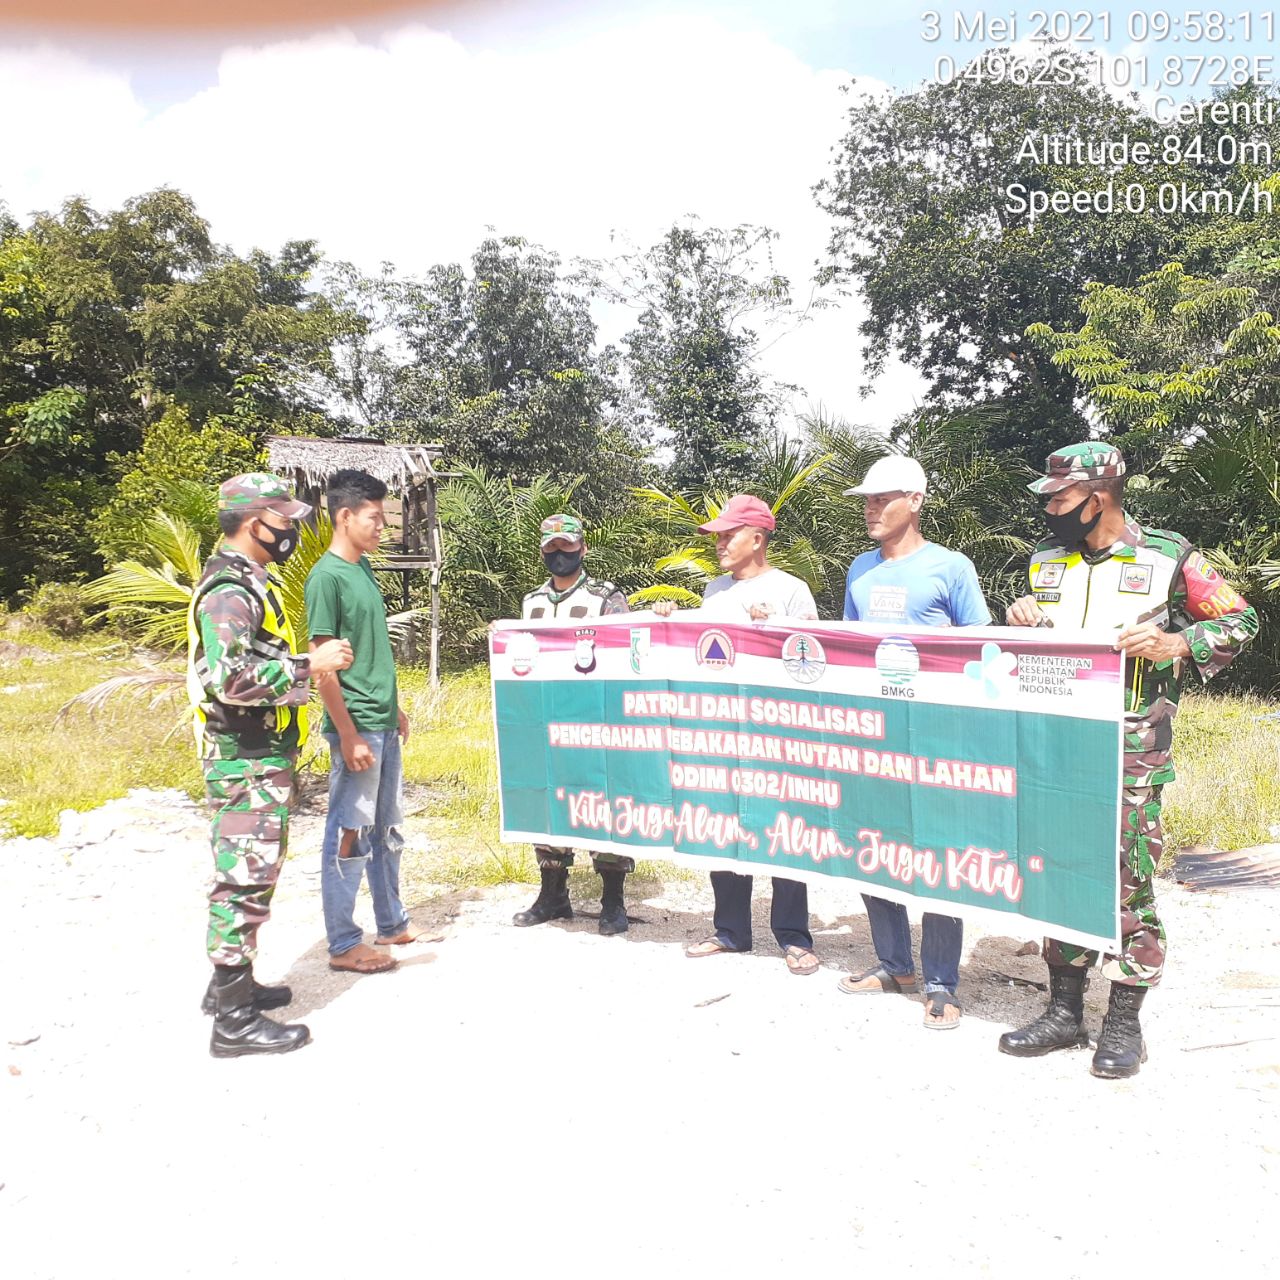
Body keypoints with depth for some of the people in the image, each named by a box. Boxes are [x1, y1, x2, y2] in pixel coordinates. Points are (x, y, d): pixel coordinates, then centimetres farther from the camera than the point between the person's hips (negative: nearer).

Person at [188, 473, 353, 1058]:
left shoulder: (250, 583, 16)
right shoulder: (230, 591, -17)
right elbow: (231, 679, -27)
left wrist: (305, 665, 16)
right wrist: (310, 666, -22)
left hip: (258, 756, 11)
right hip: (247, 761, -11)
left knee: (244, 873, 18)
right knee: (246, 878, -6)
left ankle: (230, 983, 31)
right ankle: (234, 1020, 1)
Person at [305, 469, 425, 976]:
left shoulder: (364, 569, 12)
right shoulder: (327, 577, -14)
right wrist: (349, 736, -18)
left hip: (384, 724, 9)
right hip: (357, 727, -9)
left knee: (386, 828, 17)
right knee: (350, 834, 1)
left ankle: (392, 922, 31)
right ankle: (343, 944, 13)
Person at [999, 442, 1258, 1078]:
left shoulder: (1168, 557, -3)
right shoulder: (1046, 559, 12)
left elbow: (1240, 621, 2)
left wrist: (1177, 643, -15)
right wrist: (1024, 620, -2)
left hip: (1131, 755, -5)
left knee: (1127, 883, -1)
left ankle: (1123, 1025, 13)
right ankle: (1064, 1012, 21)